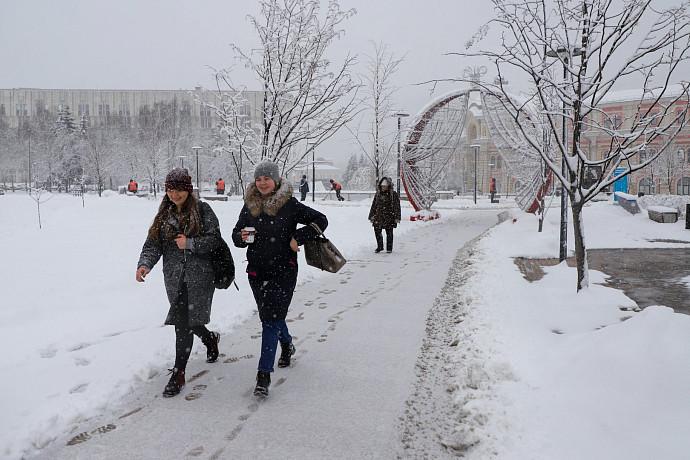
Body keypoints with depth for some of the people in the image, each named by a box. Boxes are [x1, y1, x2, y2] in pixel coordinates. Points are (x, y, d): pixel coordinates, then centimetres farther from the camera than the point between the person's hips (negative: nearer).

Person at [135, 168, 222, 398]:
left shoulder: (202, 210, -2)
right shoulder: (164, 214, 11)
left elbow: (214, 239, -6)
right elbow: (153, 244, 4)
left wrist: (189, 244, -18)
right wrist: (144, 265, -13)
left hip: (199, 275, -4)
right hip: (174, 277, 5)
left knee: (185, 323, -8)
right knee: (183, 321, 8)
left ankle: (178, 373, 2)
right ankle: (210, 338, 42)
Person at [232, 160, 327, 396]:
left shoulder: (290, 205, -8)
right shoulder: (250, 205, 4)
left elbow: (320, 220, -2)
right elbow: (237, 233, 12)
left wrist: (298, 238, -11)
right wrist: (242, 237, -11)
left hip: (283, 271, -5)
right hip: (256, 271, 5)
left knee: (271, 320, -11)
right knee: (271, 314, 19)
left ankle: (264, 375, -9)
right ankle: (287, 344, 50)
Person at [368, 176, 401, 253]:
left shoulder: (393, 194, -3)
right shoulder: (378, 194, 9)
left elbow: (397, 207, -3)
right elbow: (374, 205, 15)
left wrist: (397, 217, -8)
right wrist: (371, 216, 13)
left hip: (389, 217, -4)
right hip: (378, 217, 4)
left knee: (389, 233, 4)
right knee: (377, 232, 3)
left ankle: (389, 248, 17)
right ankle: (379, 246, 21)